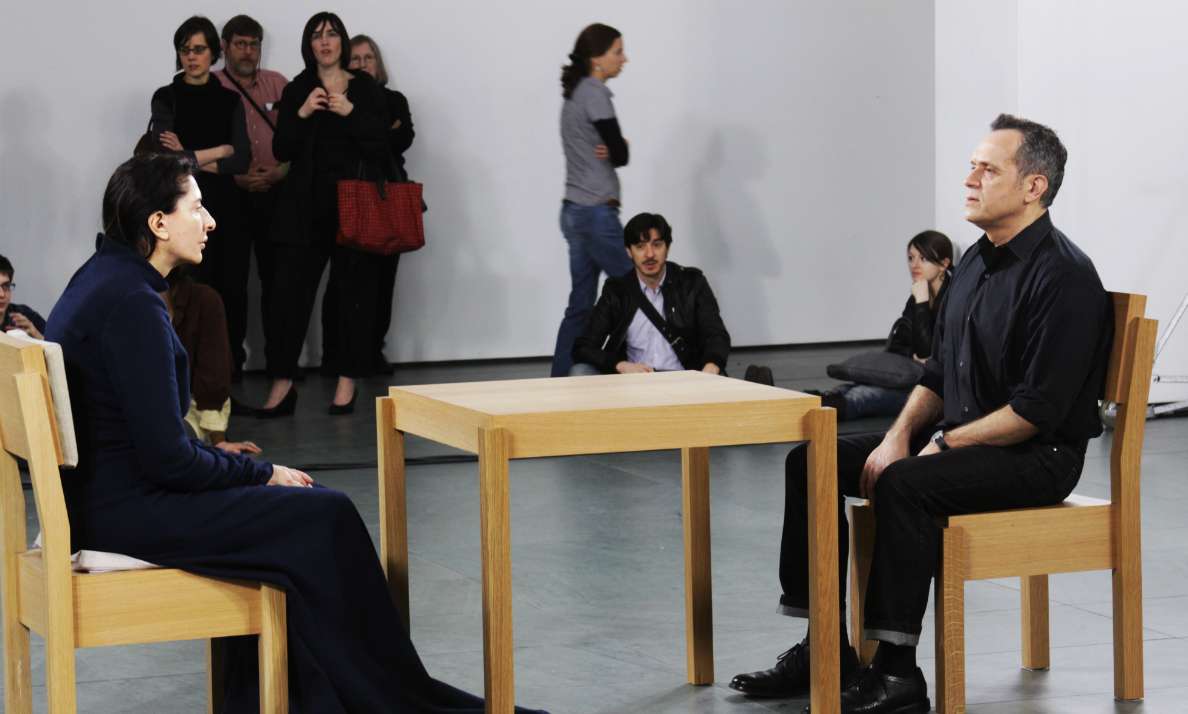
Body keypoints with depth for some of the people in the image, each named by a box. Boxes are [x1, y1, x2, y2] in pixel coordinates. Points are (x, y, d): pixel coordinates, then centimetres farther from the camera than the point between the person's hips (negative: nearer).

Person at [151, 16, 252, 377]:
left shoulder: (230, 100, 13)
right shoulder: (166, 98, 5)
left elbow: (242, 160, 2)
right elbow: (164, 158, -7)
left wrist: (190, 157, -7)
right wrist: (218, 152, -2)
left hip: (226, 207, 3)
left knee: (231, 293, -3)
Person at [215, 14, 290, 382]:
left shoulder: (278, 84, 11)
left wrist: (280, 172, -6)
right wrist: (236, 177, -12)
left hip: (275, 195, 2)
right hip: (230, 196, -2)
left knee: (276, 279, 2)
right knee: (231, 280, -1)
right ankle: (231, 362, 5)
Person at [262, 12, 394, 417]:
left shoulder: (365, 87, 8)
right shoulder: (297, 91, 11)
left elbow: (383, 141, -1)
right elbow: (281, 151, 5)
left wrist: (351, 112, -13)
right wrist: (301, 114, -10)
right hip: (307, 205, 1)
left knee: (355, 289, 0)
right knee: (290, 288, -6)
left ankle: (348, 382, 8)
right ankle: (281, 385, -4)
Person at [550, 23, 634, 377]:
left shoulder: (574, 94, 17)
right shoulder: (595, 93, -12)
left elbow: (617, 151, 16)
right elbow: (621, 154, -12)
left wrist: (612, 150, -6)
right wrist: (613, 151, 8)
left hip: (574, 211, 9)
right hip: (597, 212, -9)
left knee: (580, 305, 8)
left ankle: (561, 381, 7)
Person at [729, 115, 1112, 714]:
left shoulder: (1063, 275, -17)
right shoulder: (977, 262, 13)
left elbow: (1038, 409, -22)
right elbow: (938, 372, 18)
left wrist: (943, 445, -19)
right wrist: (901, 434, 0)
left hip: (1037, 456, -9)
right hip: (958, 437, 10)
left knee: (903, 484, -34)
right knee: (811, 461, -1)